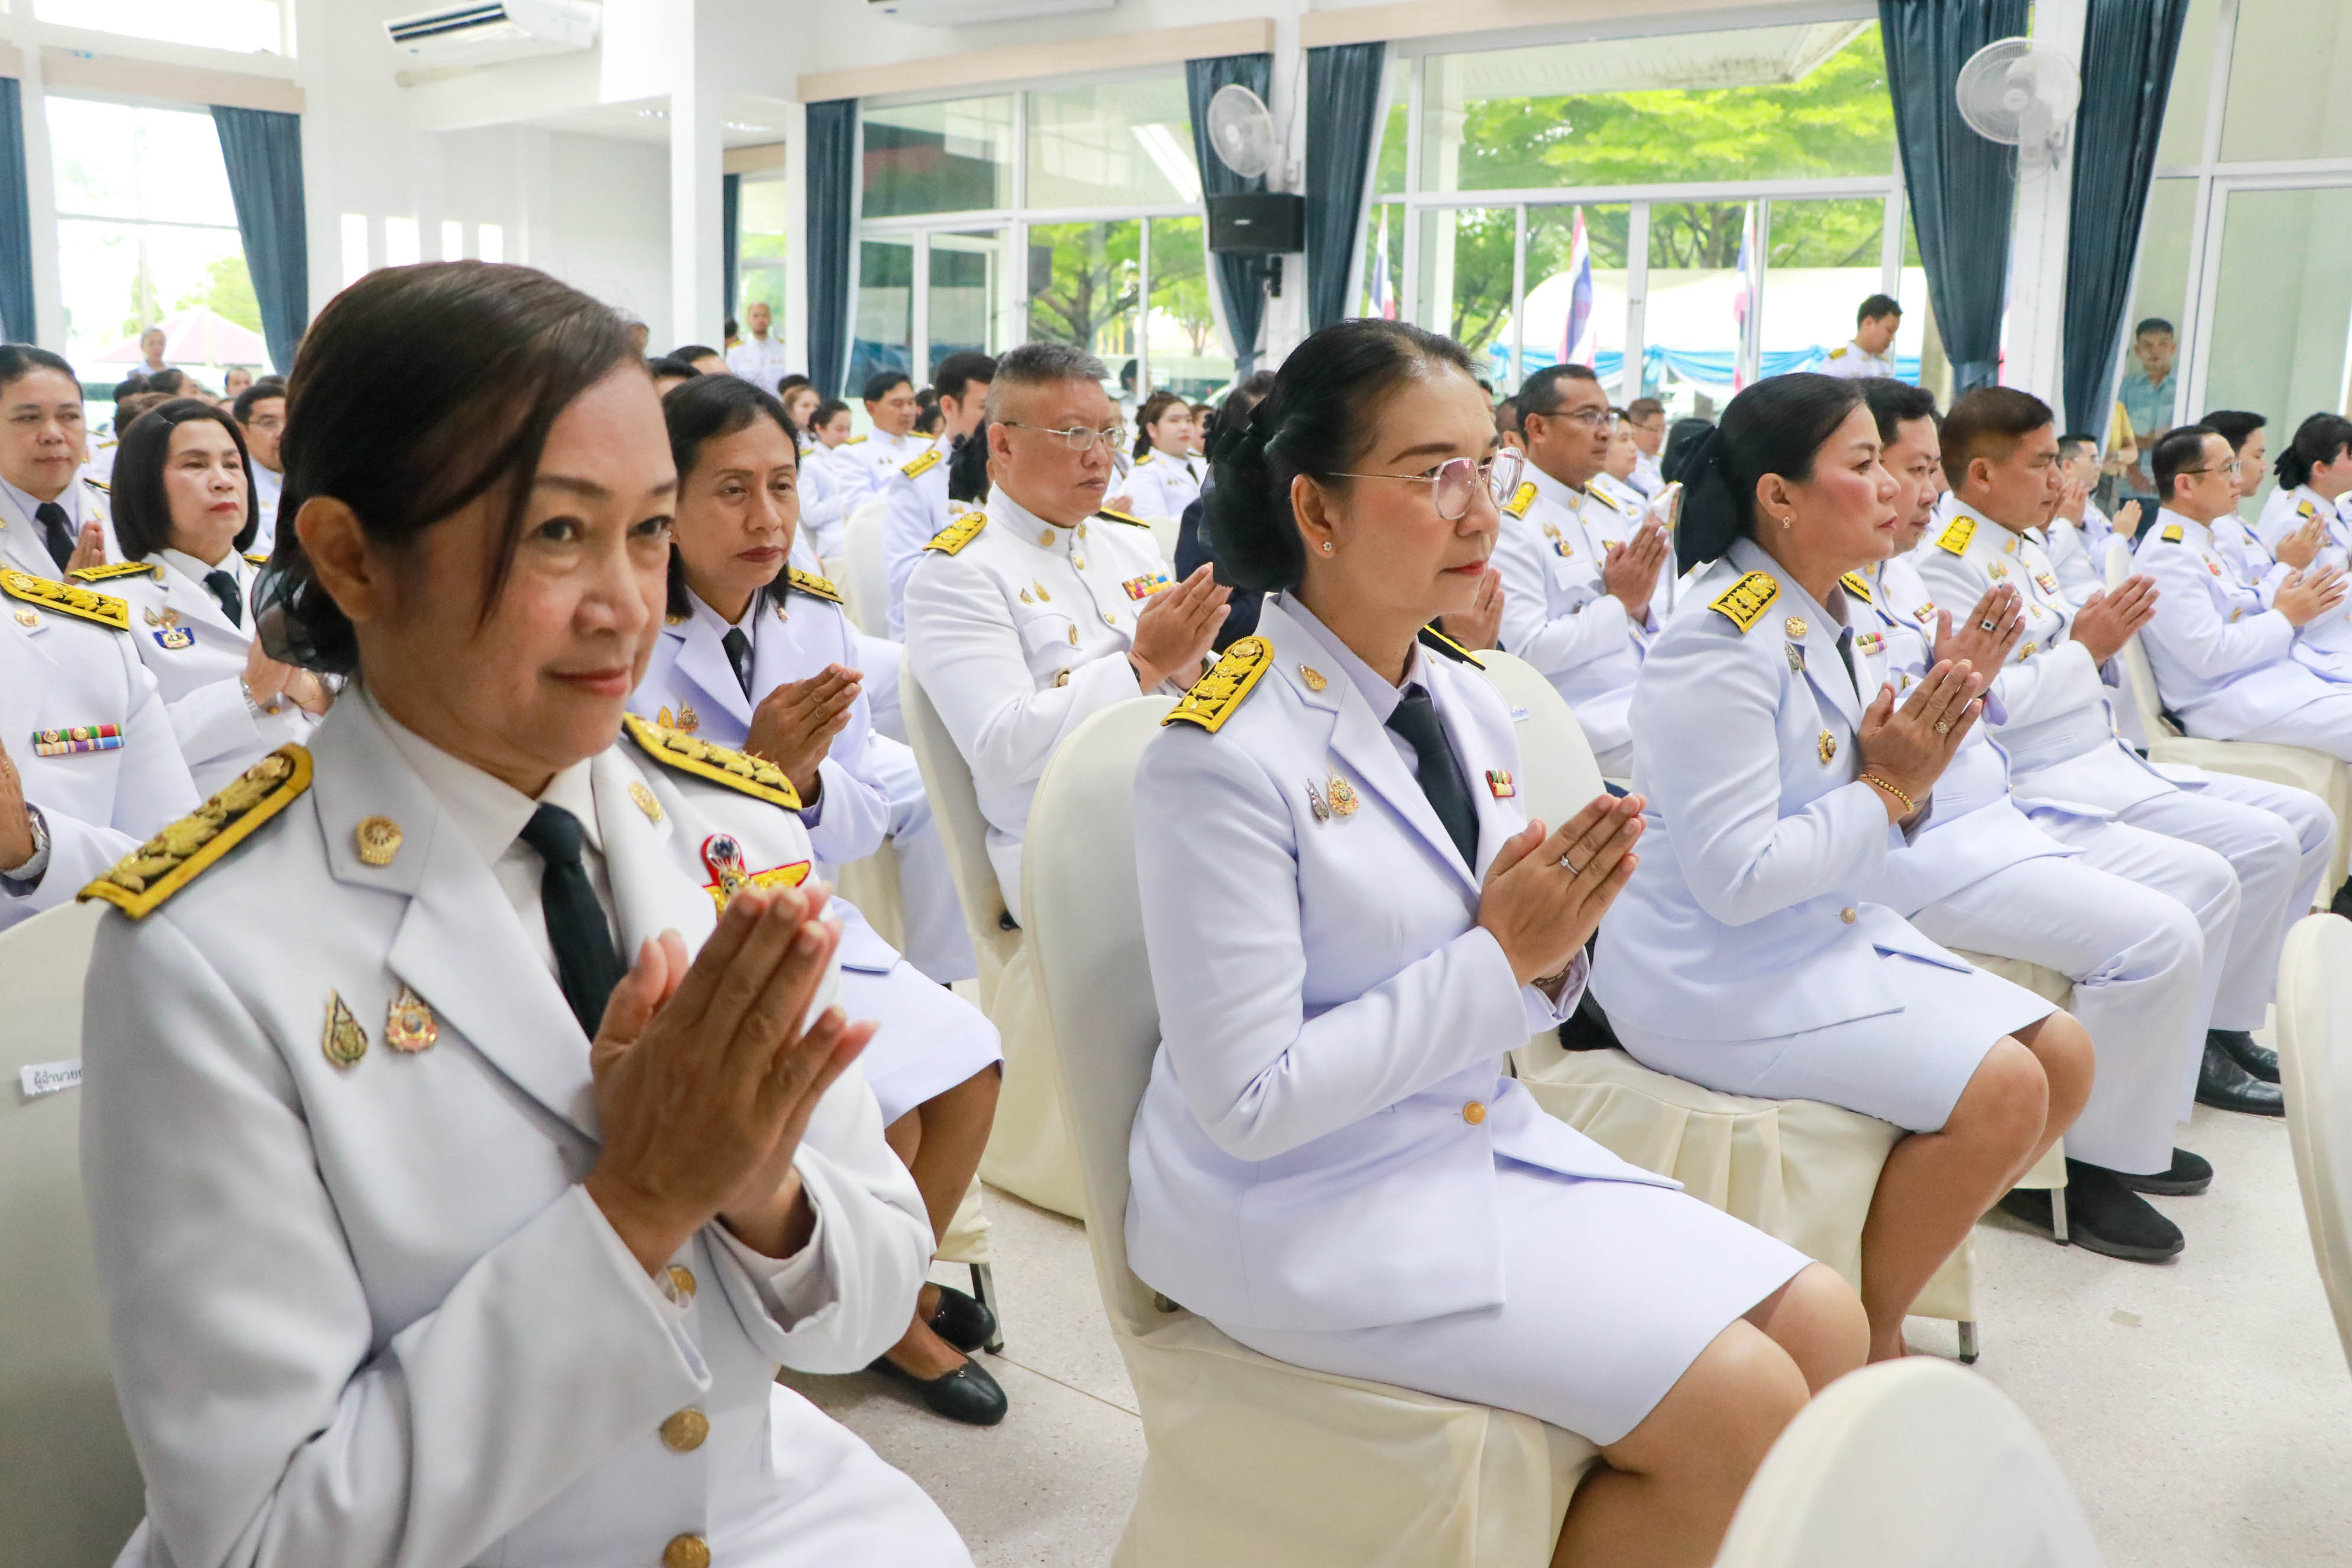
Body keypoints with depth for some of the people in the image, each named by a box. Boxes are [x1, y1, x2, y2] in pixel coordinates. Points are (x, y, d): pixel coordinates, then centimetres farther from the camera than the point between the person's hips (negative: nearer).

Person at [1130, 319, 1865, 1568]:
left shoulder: (1466, 704, 3)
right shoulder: (1225, 754, -21)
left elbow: (1507, 996, 11)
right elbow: (1248, 1101, -21)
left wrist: (1554, 939, -12)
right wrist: (1497, 958, -21)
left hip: (1485, 1133, 8)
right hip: (1302, 1200, -7)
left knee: (1825, 1331, 0)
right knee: (1737, 1405, -14)